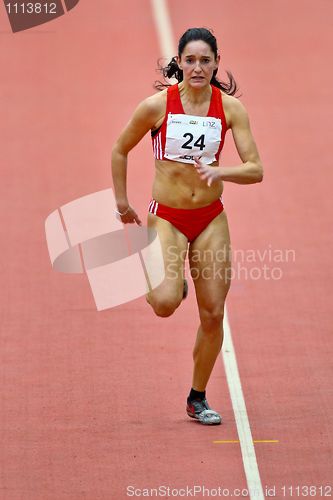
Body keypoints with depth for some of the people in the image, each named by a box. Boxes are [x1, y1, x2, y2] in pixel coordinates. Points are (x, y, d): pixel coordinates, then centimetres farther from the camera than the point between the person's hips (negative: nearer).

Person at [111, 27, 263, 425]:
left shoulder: (230, 107, -7)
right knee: (165, 304, -23)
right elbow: (120, 150, 3)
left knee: (213, 315, 3)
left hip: (211, 218, 3)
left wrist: (219, 171, -28)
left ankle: (198, 399, 22)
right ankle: (165, 284, 16)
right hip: (167, 216, -2)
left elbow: (255, 170, -10)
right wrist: (121, 203, 6)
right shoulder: (157, 105, -13)